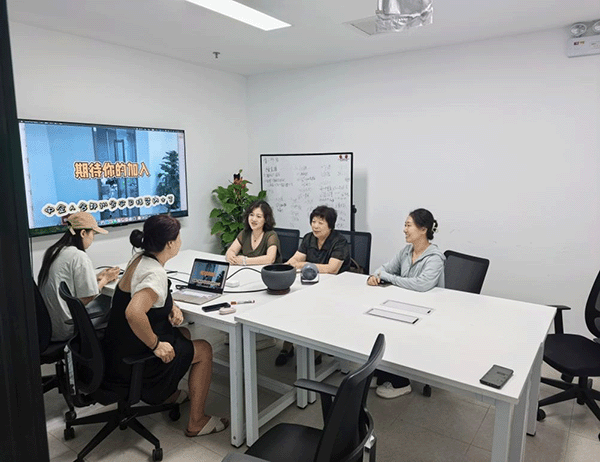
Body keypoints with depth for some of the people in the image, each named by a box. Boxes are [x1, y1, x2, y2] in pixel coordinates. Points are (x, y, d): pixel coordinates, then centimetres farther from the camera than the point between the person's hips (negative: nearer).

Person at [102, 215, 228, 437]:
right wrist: (156, 345, -29)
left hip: (119, 349, 9)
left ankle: (168, 393, 42)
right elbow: (133, 313, -44)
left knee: (183, 333, 27)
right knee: (204, 350, 3)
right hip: (132, 361, -9)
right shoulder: (156, 274, -29)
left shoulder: (140, 259, 0)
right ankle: (196, 423, 16)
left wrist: (172, 307, 1)